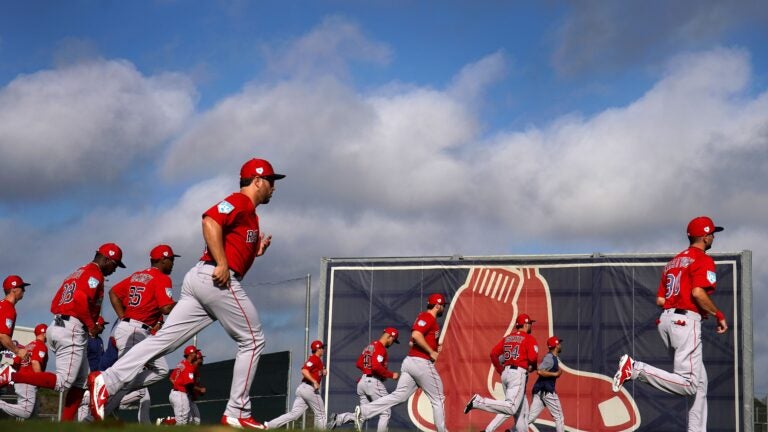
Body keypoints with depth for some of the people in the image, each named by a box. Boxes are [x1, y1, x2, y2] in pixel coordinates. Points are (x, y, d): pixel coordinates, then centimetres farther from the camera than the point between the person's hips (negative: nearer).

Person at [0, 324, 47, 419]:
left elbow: (16, 362, 16)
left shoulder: (28, 346, 19)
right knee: (26, 412, -15)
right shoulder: (41, 346, -6)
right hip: (28, 381, -9)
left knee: (21, 410, 11)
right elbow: (35, 363, -20)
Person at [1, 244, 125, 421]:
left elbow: (55, 305, 20)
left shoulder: (77, 273, 25)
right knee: (63, 382, -14)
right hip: (72, 329, -10)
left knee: (82, 379, 14)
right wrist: (91, 325, -10)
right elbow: (80, 300, -21)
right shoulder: (94, 274, -4)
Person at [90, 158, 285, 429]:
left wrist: (257, 250, 19)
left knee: (164, 339, -1)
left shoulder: (247, 212, 28)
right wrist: (222, 263, -24)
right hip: (218, 281, -9)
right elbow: (210, 221, -21)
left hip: (199, 279, 9)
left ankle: (107, 381, -11)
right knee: (252, 340, 1)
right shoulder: (240, 201, -2)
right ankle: (237, 413, 0)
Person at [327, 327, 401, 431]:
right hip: (374, 382, -9)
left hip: (363, 381, 9)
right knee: (386, 412, 0)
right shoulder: (380, 348, -12)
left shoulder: (370, 346, 17)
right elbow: (376, 366, -25)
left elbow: (359, 364, 21)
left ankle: (338, 418, -6)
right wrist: (391, 375, -16)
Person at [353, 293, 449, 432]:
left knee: (399, 395, 1)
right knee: (438, 399, 4)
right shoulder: (429, 318, -9)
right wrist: (431, 352, -19)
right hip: (423, 363, -9)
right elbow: (416, 335, -26)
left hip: (410, 361, 9)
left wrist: (434, 348, 17)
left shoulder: (422, 317, 22)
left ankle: (363, 411, -10)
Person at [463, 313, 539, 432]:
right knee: (511, 408, -16)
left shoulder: (507, 338, 17)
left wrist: (501, 370, 17)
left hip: (506, 373, 9)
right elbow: (533, 357, -16)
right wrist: (533, 368, 5)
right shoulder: (529, 339, -2)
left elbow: (493, 353, 11)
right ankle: (479, 402, -25)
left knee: (522, 409, 16)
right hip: (519, 374, -9)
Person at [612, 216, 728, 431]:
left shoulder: (673, 261, 22)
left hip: (666, 318, 10)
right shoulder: (703, 260, -3)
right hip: (686, 320, -10)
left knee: (700, 382, 14)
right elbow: (698, 293, -20)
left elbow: (660, 300, 18)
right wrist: (719, 315, -7)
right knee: (689, 385, -15)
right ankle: (637, 369, -25)